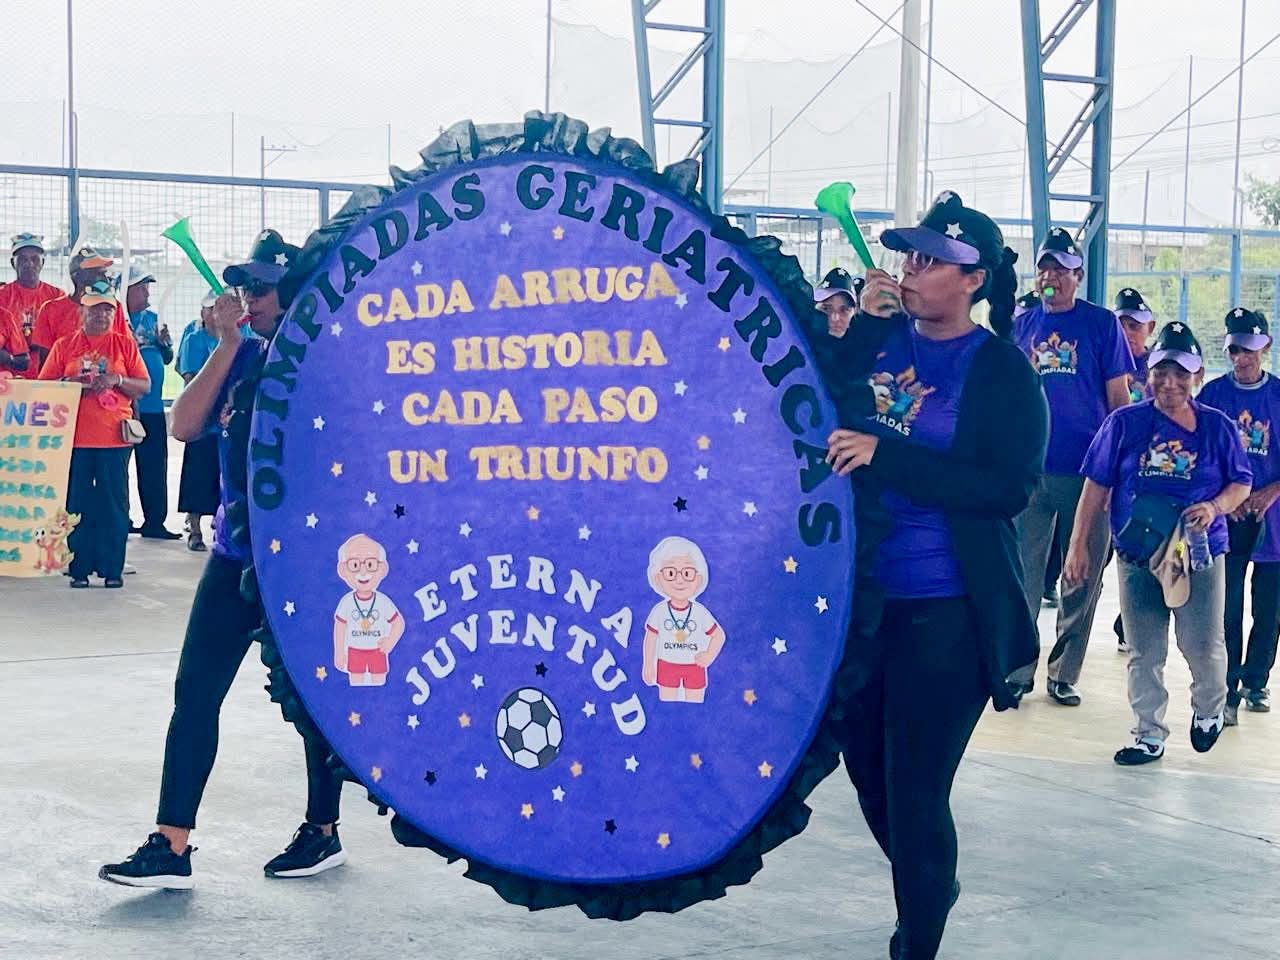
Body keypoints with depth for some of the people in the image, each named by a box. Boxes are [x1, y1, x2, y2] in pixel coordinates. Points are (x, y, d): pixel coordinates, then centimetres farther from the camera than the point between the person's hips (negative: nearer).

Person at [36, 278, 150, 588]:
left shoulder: (125, 345, 8)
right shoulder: (64, 346, 8)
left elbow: (145, 386, 5)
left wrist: (116, 380, -12)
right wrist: (70, 383, -12)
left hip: (114, 437, 0)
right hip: (75, 437, 0)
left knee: (114, 504, 0)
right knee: (77, 503, 2)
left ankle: (112, 568, 7)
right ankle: (79, 568, 9)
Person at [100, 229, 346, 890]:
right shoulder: (242, 355, 8)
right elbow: (185, 425, -4)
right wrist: (228, 344, -8)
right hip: (237, 550, 6)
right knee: (195, 692, 1)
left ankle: (323, 832, 25)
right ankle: (171, 846, 4)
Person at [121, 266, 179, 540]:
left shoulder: (152, 319, 13)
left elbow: (167, 358, 18)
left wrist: (165, 343, -2)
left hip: (153, 405, 6)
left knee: (155, 466, 7)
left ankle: (154, 522, 12)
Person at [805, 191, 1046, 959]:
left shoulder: (1004, 371, -8)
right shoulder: (880, 340, 6)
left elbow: (1010, 488, -18)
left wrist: (886, 455, -23)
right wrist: (861, 327, -11)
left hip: (947, 613, -5)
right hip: (863, 595, 5)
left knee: (915, 789, -2)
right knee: (866, 765, 17)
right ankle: (933, 886, 44)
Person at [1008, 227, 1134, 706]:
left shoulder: (1101, 323, 1)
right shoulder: (1022, 325, 9)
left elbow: (1118, 396, 2)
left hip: (1086, 470, -2)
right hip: (1029, 469, 2)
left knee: (1083, 578, 5)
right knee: (1023, 574, 2)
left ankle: (1064, 674, 15)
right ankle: (1019, 670, 10)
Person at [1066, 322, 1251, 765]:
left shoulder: (1218, 427, 3)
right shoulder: (1124, 422, 0)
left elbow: (1241, 483, 9)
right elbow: (1096, 486, 2)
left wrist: (1216, 506, -13)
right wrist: (1079, 544, -2)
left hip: (1200, 555, 0)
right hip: (1138, 556, 1)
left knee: (1203, 646, -3)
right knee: (1144, 653, 6)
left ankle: (1209, 708, 28)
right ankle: (1149, 735, 19)